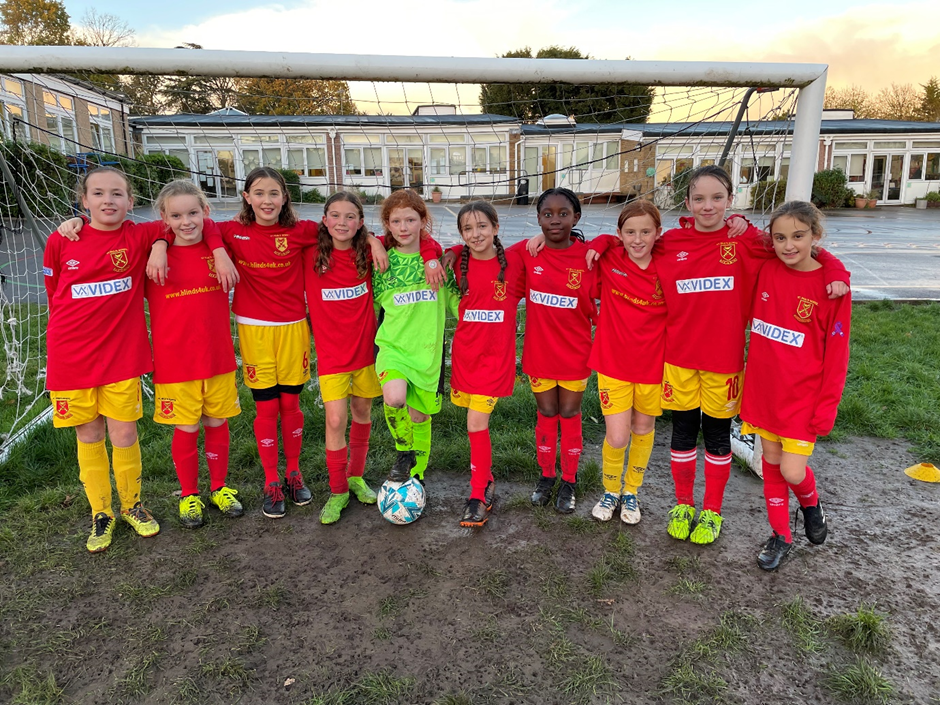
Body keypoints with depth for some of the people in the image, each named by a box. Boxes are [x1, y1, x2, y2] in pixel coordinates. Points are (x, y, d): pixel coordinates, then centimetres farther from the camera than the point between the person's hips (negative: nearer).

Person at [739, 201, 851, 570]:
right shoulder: (765, 269, -3)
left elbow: (836, 353, -9)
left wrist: (827, 407, -9)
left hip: (804, 394, -3)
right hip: (763, 387, 4)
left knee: (792, 471, -4)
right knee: (771, 461, 13)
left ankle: (811, 503, 32)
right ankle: (780, 535, 31)